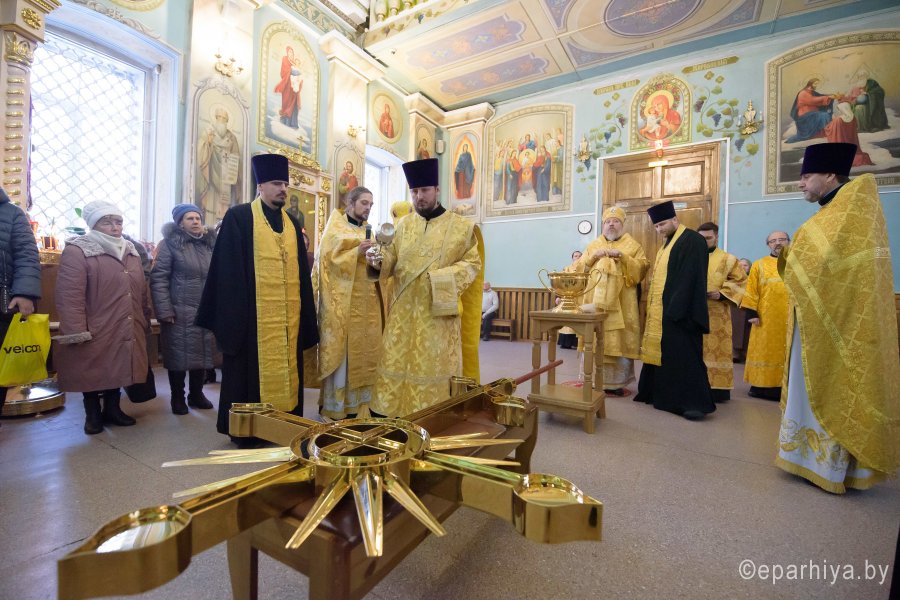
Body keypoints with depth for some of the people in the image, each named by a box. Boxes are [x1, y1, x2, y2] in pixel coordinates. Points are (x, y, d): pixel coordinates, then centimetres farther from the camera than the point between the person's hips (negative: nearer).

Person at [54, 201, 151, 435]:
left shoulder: (130, 251, 12)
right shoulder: (77, 251, -9)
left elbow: (142, 290, 16)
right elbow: (69, 296, -15)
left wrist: (145, 320, 15)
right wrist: (76, 332, -19)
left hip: (126, 332, 5)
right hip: (94, 334, -5)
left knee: (118, 370, 14)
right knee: (93, 374, 8)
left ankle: (112, 409, 29)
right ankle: (92, 414, 25)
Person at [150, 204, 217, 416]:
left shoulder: (210, 243, 11)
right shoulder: (170, 243, -3)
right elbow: (158, 278, -7)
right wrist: (164, 310, -13)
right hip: (179, 312, -4)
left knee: (202, 353, 10)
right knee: (179, 355, 4)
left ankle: (196, 394, 25)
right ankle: (177, 398, 20)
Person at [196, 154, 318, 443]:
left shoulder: (292, 224, 15)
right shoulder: (239, 217, -1)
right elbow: (229, 270, -6)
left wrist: (305, 315, 11)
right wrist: (231, 314, -11)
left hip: (287, 315, 5)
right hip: (253, 314, -5)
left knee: (285, 369, 11)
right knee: (251, 370, 5)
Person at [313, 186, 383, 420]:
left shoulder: (368, 232, 17)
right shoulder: (335, 227, 1)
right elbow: (330, 259, -11)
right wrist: (357, 252, -21)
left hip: (367, 302, 6)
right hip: (342, 301, -6)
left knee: (363, 352, 7)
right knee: (340, 354, -3)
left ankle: (357, 402, 19)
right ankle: (334, 406, 10)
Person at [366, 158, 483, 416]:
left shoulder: (462, 226, 1)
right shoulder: (403, 225, 10)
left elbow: (473, 264, -2)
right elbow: (391, 261, 7)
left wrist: (443, 277, -16)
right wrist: (378, 260, -16)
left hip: (440, 313, -3)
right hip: (403, 312, 3)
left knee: (435, 369, 4)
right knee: (399, 366, 7)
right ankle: (397, 412, 22)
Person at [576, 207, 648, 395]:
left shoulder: (632, 245, 10)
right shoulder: (593, 245, 16)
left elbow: (642, 268, -2)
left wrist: (623, 257, -14)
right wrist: (593, 256, -8)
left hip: (621, 303, -1)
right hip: (595, 301, 2)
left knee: (618, 341, -2)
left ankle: (616, 381, 9)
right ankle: (594, 379, 10)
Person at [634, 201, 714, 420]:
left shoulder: (692, 240, -9)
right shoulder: (668, 243, 19)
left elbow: (690, 278, -18)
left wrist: (676, 310, -24)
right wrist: (653, 309, 14)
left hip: (678, 312, -9)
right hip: (660, 312, 9)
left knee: (683, 357, -5)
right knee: (660, 354, 13)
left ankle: (695, 402, 4)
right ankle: (659, 394, 23)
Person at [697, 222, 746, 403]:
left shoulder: (728, 259, 6)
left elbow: (740, 282, 2)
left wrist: (721, 294, -13)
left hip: (716, 314, -2)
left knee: (716, 350, -1)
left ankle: (717, 387, 7)